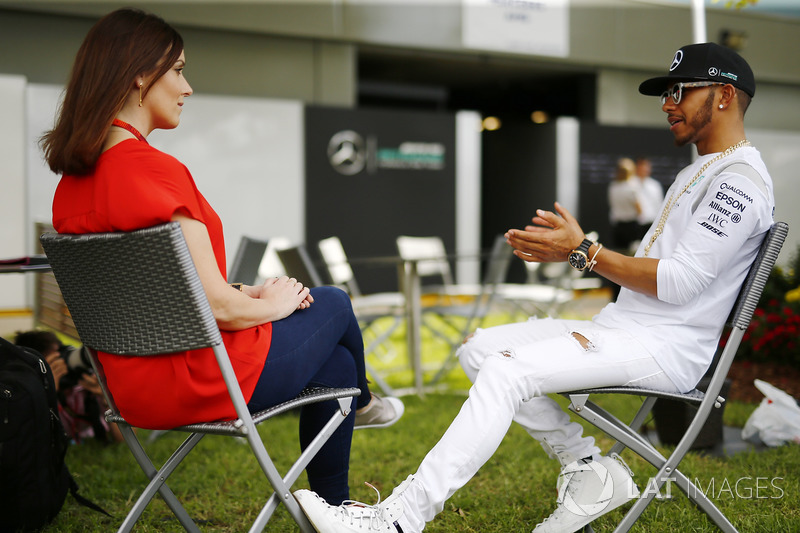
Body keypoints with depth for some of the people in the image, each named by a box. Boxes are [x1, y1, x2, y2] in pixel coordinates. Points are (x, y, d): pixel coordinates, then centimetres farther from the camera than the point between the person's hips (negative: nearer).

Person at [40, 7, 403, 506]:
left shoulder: (72, 180, 2)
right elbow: (217, 307, -25)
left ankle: (333, 507, 41)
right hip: (204, 380, -8)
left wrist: (245, 293, 8)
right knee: (333, 303, 20)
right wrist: (273, 303, -4)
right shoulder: (158, 171, -26)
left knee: (335, 363, 26)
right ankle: (360, 402, 52)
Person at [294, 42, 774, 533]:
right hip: (620, 328, 10)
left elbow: (679, 282, -20)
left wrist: (584, 250, -15)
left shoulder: (742, 179, -11)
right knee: (479, 349, 1)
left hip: (669, 346, -10)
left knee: (507, 370, -26)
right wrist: (568, 249, 6)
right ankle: (589, 469, -2)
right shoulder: (694, 174, 24)